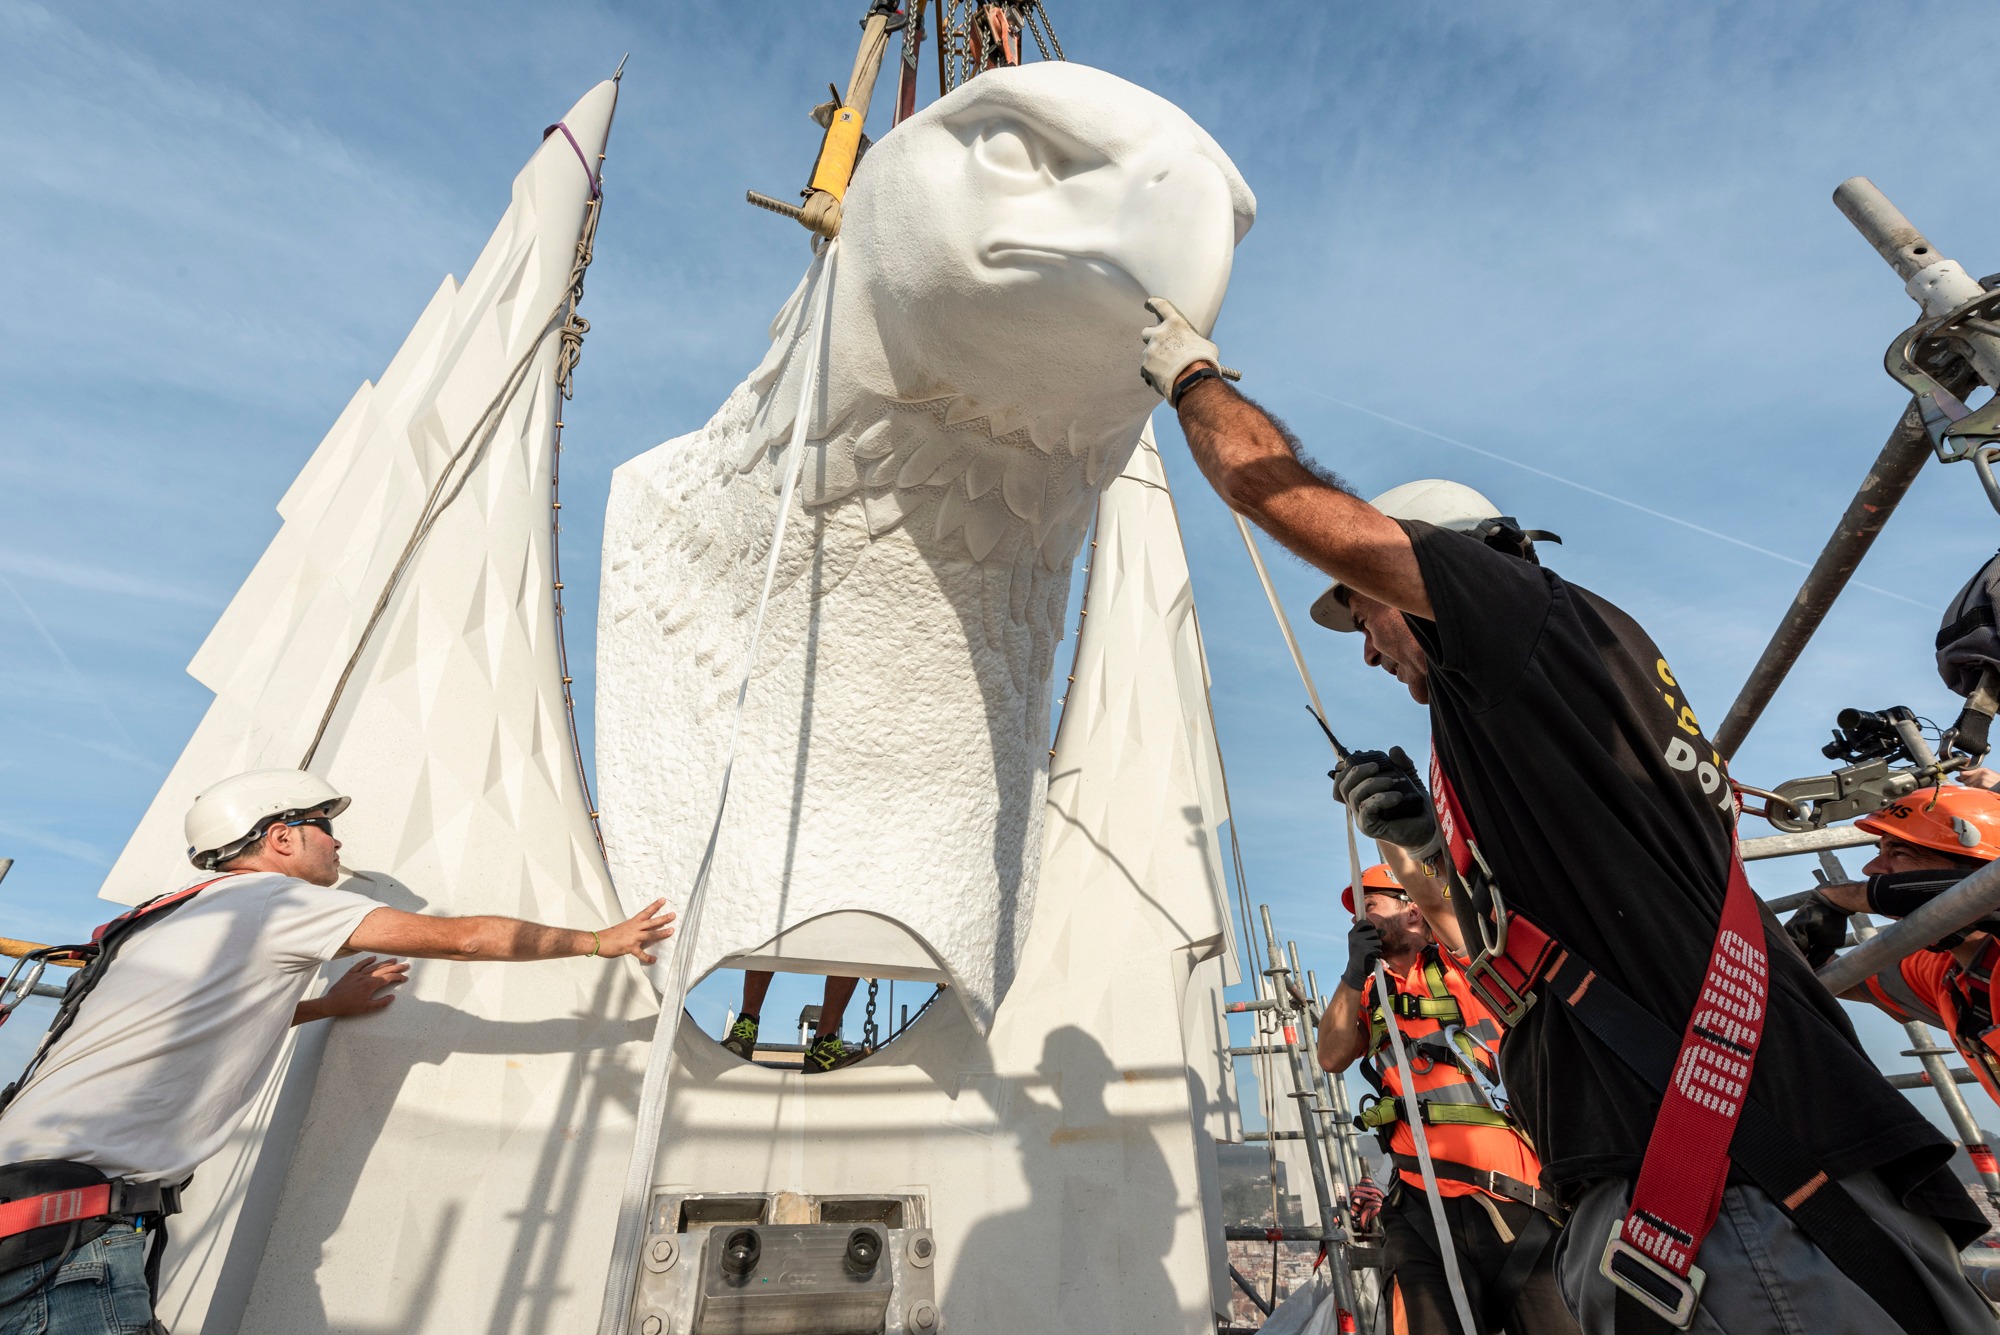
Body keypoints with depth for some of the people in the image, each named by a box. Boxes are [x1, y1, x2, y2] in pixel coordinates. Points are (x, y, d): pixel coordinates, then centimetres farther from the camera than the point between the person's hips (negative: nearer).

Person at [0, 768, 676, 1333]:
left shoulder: (188, 912, 16)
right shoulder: (270, 898, -12)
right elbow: (463, 937, -11)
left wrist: (326, 1005, 33)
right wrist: (601, 940, -2)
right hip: (73, 1225, -10)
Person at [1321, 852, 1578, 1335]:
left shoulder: (1460, 960, 5)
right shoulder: (1370, 992, 17)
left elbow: (1431, 896, -13)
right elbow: (1332, 1059, 6)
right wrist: (1353, 972, 0)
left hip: (1511, 1196, -3)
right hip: (1422, 1202, 3)